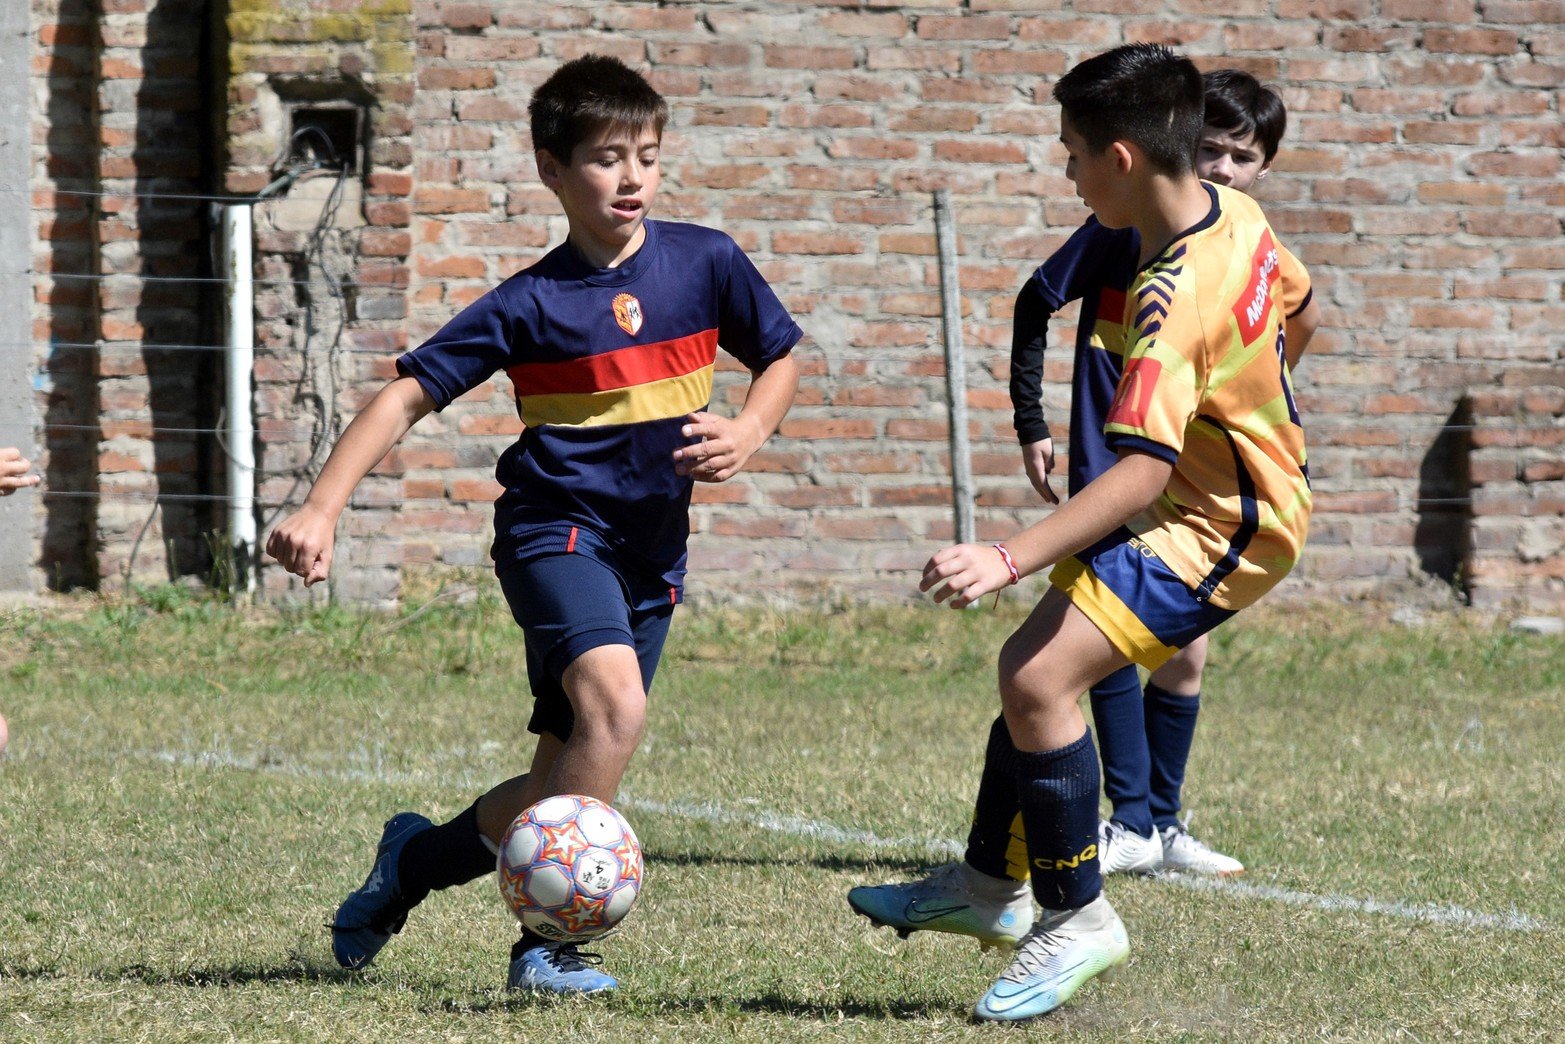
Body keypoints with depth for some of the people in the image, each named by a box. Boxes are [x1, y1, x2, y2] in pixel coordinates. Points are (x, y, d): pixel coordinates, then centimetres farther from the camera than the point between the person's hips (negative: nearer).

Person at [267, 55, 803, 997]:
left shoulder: (706, 263, 1)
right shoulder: (531, 305, -8)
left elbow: (782, 359, 15)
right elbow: (408, 397, -5)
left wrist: (749, 433, -6)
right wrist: (322, 510, -14)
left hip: (652, 546, 5)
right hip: (556, 528, -5)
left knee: (566, 778, 5)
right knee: (614, 704, -30)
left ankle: (418, 856, 33)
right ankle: (548, 942, -23)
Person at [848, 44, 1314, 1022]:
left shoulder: (1174, 297, -30)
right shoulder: (1236, 213, -2)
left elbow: (1144, 468, -37)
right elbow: (1293, 300, 19)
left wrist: (1009, 560, -43)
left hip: (1221, 522, -11)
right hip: (1238, 489, 11)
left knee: (1040, 675, -22)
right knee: (1037, 662, 18)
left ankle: (1076, 917, -9)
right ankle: (990, 884, 32)